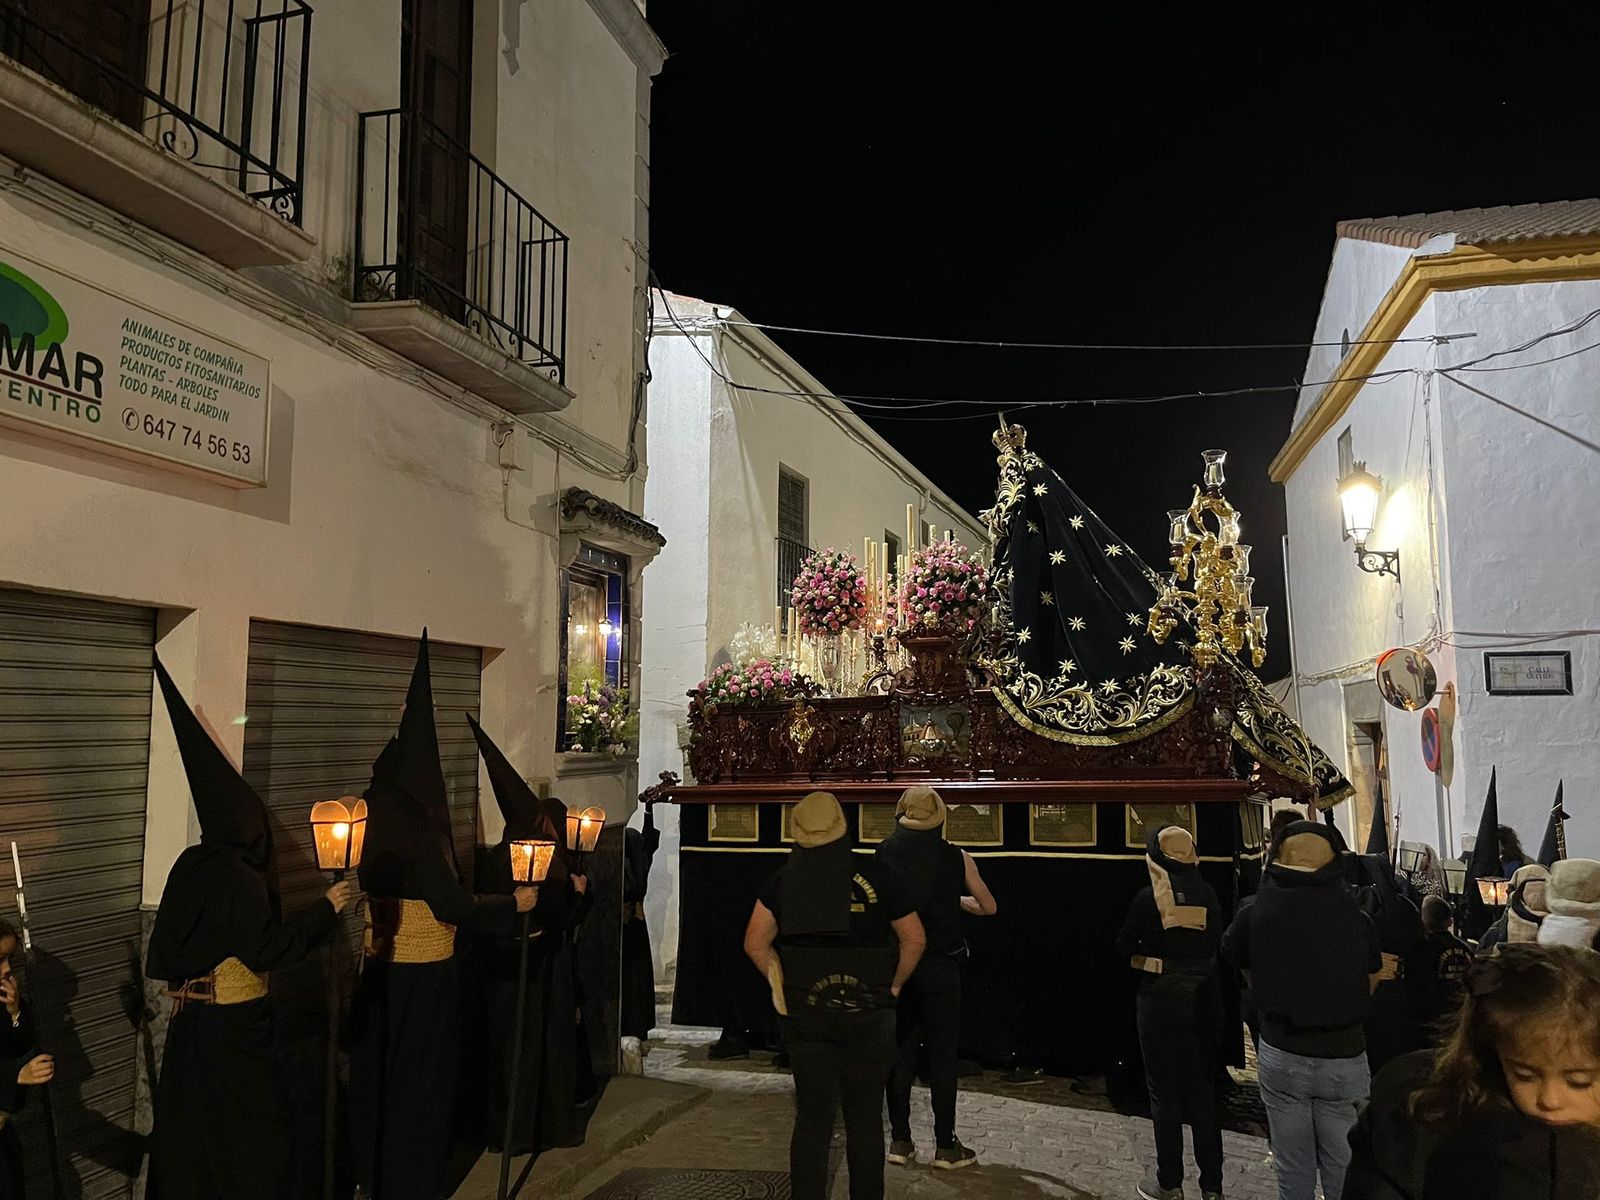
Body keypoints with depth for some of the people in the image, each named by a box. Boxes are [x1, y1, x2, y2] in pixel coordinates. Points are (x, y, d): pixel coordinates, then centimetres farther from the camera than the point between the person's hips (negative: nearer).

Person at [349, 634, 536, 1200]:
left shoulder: (376, 833, 2)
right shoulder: (420, 836, -20)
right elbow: (456, 907, -20)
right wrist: (515, 902, -7)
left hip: (382, 974, 7)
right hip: (423, 981, -7)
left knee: (382, 1083, 19)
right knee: (422, 1089, 7)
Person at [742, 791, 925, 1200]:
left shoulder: (783, 882, -1)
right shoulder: (875, 876, -5)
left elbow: (755, 942, -6)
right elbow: (914, 938, -2)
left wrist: (784, 985, 5)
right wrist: (894, 985, 9)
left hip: (806, 1014, 2)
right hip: (867, 1014, -1)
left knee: (812, 1119, 11)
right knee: (864, 1120, 10)